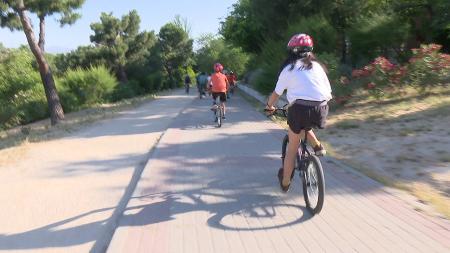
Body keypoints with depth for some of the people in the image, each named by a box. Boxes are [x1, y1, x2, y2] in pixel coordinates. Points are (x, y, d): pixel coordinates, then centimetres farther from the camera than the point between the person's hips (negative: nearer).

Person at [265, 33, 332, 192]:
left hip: (299, 108, -3)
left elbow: (276, 93, 12)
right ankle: (318, 146, 19)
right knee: (305, 126, 39)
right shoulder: (317, 66, 18)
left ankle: (285, 183, 27)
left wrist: (269, 106, 30)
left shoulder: (289, 68, 9)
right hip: (321, 109, 3)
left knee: (292, 148, 14)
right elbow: (329, 91, 18)